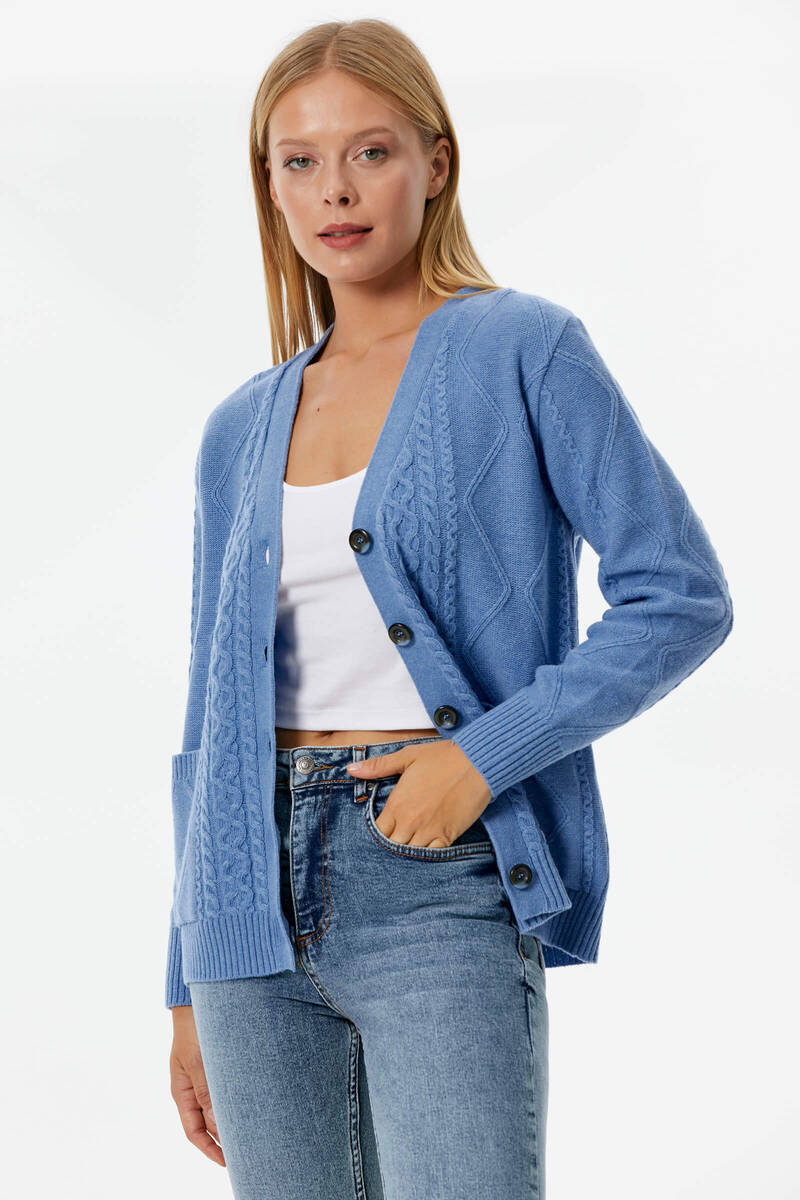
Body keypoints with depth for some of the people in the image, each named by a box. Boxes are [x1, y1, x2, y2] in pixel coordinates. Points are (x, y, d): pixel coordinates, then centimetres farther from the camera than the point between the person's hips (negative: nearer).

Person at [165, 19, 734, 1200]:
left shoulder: (527, 352, -1)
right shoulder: (242, 432, 13)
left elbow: (684, 596, -5)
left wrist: (486, 752, -14)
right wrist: (191, 988, 16)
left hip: (439, 884, -5)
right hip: (259, 894, 5)